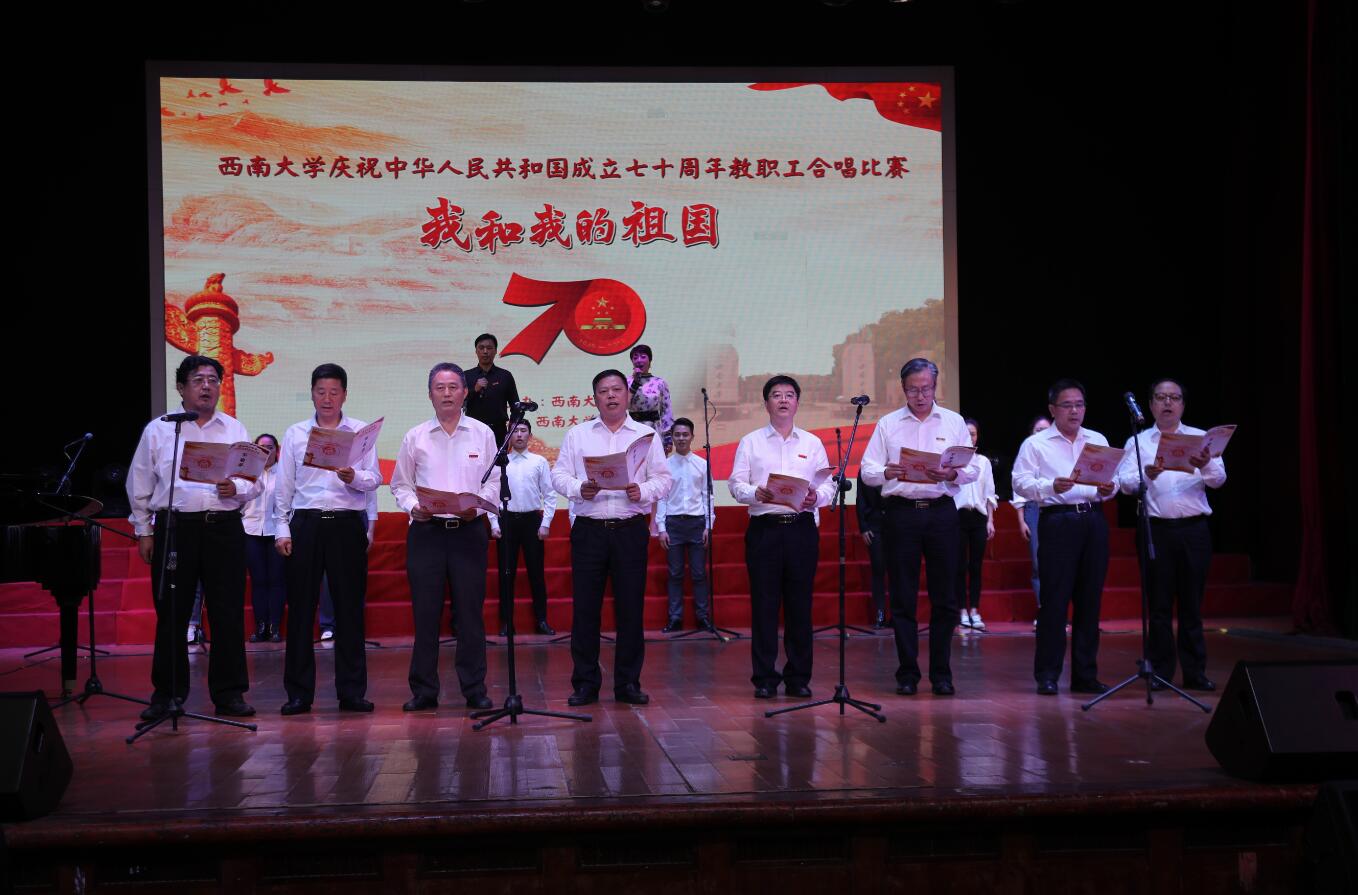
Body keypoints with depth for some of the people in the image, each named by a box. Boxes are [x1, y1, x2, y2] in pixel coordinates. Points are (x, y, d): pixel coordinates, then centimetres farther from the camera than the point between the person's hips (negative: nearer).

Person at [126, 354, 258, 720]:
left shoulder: (234, 429, 11)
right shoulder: (158, 430, 7)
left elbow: (254, 481, 9)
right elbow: (139, 485, 10)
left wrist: (236, 489, -13)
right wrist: (144, 532, 6)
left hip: (224, 527, 1)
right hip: (174, 526, -1)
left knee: (228, 613, 1)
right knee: (171, 613, 3)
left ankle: (229, 693, 10)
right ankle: (166, 693, 13)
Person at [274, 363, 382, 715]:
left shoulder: (362, 431, 8)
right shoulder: (295, 433, 11)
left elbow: (375, 479, 2)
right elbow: (283, 485, 10)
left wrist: (354, 478, -19)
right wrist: (282, 529, 3)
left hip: (348, 524, -1)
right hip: (305, 524, 1)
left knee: (349, 607, 1)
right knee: (300, 608, 0)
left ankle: (351, 691, 8)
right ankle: (299, 692, 7)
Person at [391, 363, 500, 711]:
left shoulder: (482, 434, 7)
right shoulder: (415, 437, 8)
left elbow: (495, 481, 5)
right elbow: (400, 484, 11)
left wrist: (476, 506, -12)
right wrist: (414, 507, -8)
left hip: (469, 529, 0)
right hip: (426, 530, 0)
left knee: (470, 611, 1)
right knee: (425, 613, 1)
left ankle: (474, 689, 9)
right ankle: (424, 690, 9)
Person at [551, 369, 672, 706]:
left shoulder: (646, 435, 10)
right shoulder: (577, 435, 11)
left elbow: (663, 479, 5)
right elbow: (558, 474, 7)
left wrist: (643, 492, -14)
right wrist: (578, 489, -13)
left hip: (631, 530, 0)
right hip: (588, 530, 0)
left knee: (630, 608, 1)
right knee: (585, 608, 0)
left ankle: (628, 683, 10)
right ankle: (585, 684, 8)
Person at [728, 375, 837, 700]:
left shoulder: (812, 443, 15)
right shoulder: (750, 442, 10)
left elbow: (829, 485, 9)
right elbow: (735, 484, 3)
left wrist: (817, 496, -12)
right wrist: (756, 493, -17)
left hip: (802, 529, 1)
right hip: (764, 528, -1)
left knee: (800, 605, 1)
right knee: (764, 604, -2)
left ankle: (798, 677, 9)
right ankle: (764, 678, 4)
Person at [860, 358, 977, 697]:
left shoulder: (954, 423, 10)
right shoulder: (887, 424, 9)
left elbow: (973, 469, 5)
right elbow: (867, 471, 3)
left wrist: (951, 474, -16)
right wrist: (887, 473, -18)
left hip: (942, 513, 0)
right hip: (901, 513, 0)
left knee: (944, 597, 2)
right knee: (903, 598, 2)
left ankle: (941, 673, 11)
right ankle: (907, 674, 9)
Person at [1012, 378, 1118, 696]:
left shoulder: (1098, 441, 18)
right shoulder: (1036, 444, 5)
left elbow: (1112, 478, 14)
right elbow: (1021, 482, -5)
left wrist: (1108, 489, -9)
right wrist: (1051, 486, -21)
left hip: (1093, 520, 4)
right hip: (1057, 521, -4)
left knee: (1090, 599, 5)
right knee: (1054, 599, -6)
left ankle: (1085, 675, 12)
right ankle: (1047, 675, 0)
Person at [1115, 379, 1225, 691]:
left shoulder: (1201, 439, 9)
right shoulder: (1138, 442, 7)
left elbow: (1218, 480, -3)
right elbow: (1125, 482, -7)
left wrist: (1206, 466, -26)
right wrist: (1147, 474, -28)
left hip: (1194, 529, 1)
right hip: (1156, 530, -1)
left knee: (1192, 603, 5)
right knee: (1159, 604, 2)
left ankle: (1195, 673, 11)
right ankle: (1160, 672, 9)